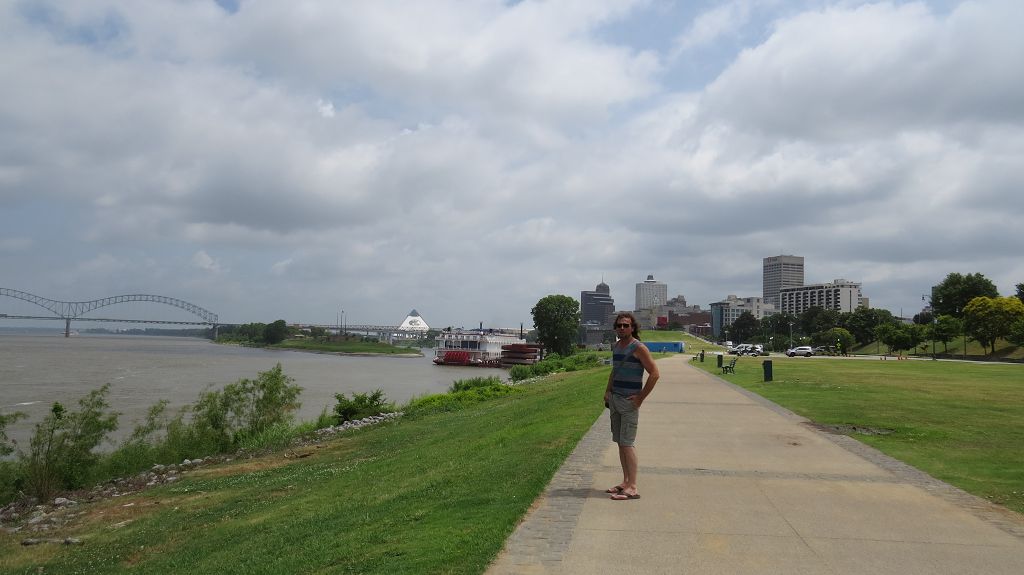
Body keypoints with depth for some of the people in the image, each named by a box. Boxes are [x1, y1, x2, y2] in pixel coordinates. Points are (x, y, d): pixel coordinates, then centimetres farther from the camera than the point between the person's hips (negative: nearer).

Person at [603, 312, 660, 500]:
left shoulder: (638, 348, -11)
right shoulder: (616, 346, 12)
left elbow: (654, 373, -14)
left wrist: (641, 398, -14)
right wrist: (608, 391, 15)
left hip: (629, 401, -8)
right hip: (615, 399, 8)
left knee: (627, 443, -10)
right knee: (620, 442, 10)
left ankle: (632, 488, -8)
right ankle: (625, 482, 18)